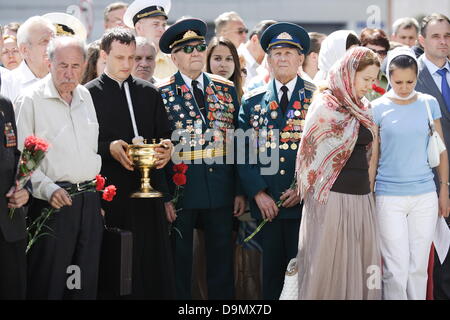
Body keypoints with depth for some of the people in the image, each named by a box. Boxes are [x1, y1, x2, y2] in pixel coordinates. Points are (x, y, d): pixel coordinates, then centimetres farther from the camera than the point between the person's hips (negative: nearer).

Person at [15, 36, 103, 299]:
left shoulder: (85, 96, 13)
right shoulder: (32, 100, -7)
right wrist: (48, 189, -22)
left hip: (89, 199, 6)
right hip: (53, 200, -6)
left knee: (87, 281, 9)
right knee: (48, 281, -4)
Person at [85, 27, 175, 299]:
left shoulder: (149, 93, 16)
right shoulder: (89, 94, 2)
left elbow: (164, 135, 19)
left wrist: (166, 150, -2)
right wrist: (109, 148, -17)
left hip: (149, 189, 4)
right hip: (110, 192, -4)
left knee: (154, 262, 0)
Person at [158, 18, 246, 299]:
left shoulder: (226, 89, 8)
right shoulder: (162, 94, -1)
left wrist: (240, 191, 5)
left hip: (221, 188, 3)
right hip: (180, 188, -3)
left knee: (222, 259, 8)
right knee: (179, 259, 6)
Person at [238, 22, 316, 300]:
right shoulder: (253, 101, 10)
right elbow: (243, 152, 6)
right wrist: (258, 193, -5)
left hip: (306, 201, -2)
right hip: (267, 204, 2)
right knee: (272, 271, 5)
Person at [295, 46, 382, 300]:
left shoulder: (363, 108, 13)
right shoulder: (325, 105, -7)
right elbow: (310, 153, -1)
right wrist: (304, 189, 5)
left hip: (362, 198, 6)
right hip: (332, 196, -6)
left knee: (361, 265, 6)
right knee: (329, 267, -2)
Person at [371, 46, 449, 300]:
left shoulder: (428, 103, 4)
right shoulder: (378, 108, -1)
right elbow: (372, 155, 1)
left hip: (425, 196, 2)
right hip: (389, 198, -2)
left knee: (419, 268, 7)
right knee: (396, 270, -4)